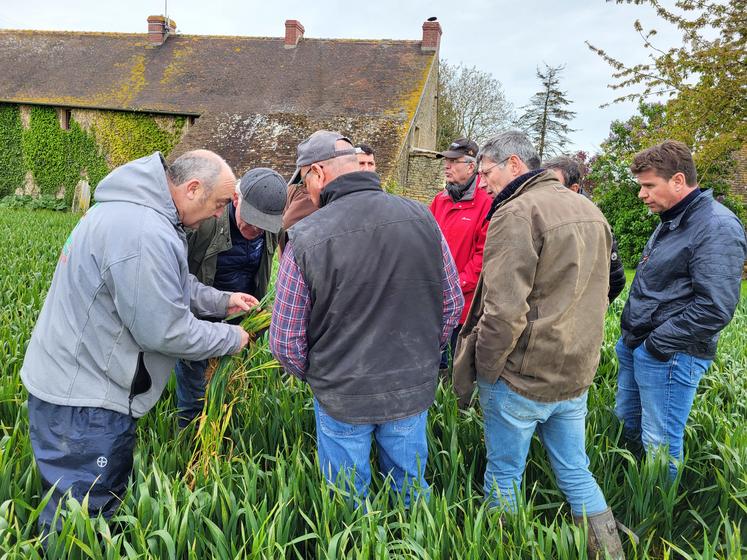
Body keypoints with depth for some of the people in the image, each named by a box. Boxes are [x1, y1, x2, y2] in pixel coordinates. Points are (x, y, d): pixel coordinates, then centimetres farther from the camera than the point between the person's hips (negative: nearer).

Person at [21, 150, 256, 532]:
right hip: (83, 402, -10)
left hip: (75, 379, 10)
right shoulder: (144, 234, -29)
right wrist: (232, 338, -11)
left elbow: (167, 286, 18)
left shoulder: (135, 207, 6)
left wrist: (221, 300, 8)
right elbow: (165, 331, -26)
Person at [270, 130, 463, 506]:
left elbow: (286, 341, -11)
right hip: (414, 390, 3)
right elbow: (453, 304, 1)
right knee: (412, 489, 25)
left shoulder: (306, 238, -19)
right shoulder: (421, 218, -9)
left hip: (342, 396, -3)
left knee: (348, 500, 21)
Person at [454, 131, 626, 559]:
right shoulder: (591, 211, 10)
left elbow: (503, 310, -24)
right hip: (578, 375, 8)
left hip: (522, 378, -7)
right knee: (576, 473, 21)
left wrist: (483, 369, -12)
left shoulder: (517, 213, -17)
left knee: (505, 474, 12)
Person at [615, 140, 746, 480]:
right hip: (635, 345, 10)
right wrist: (632, 336, 14)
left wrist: (657, 343, -18)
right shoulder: (671, 221, 11)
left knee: (660, 445, 2)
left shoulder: (717, 228, -19)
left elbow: (716, 308, -25)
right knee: (626, 422, 22)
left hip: (669, 355, -10)